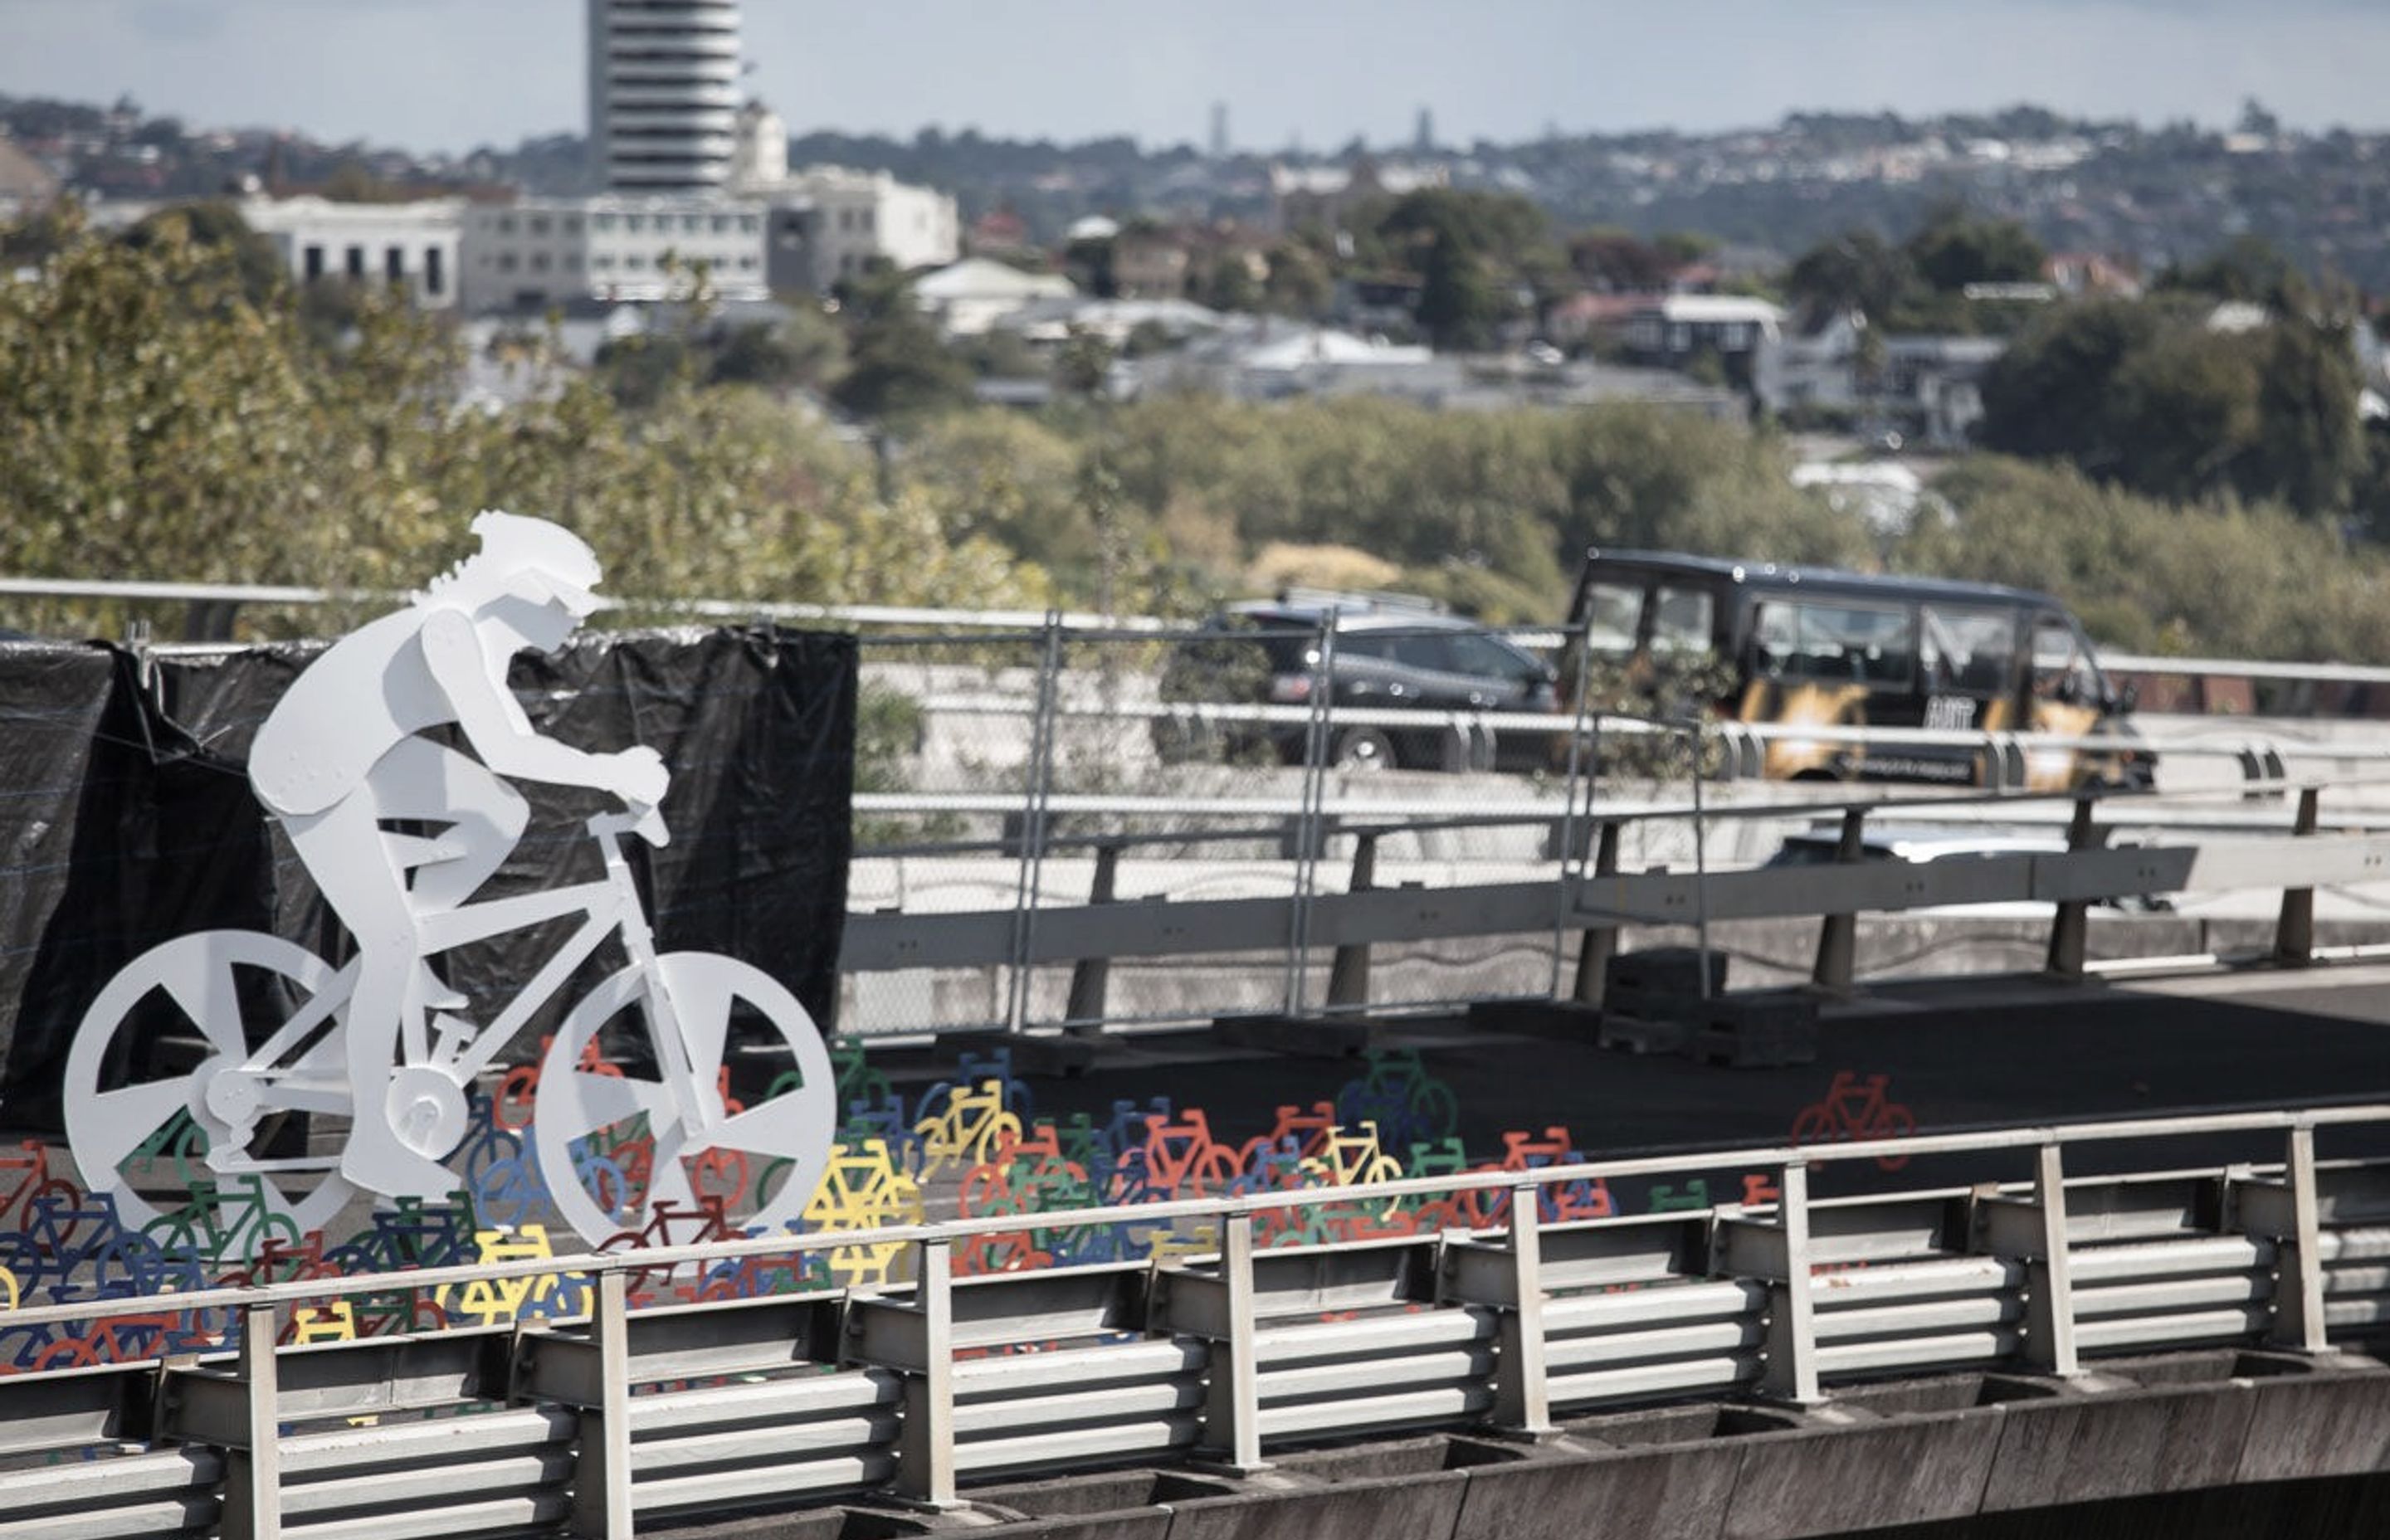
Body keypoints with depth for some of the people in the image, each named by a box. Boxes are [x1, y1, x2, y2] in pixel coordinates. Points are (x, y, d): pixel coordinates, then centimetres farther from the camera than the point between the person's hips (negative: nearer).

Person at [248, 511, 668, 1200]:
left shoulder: (487, 635, 4)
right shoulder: (451, 632, -26)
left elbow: (514, 742, 13)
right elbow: (501, 750, -36)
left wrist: (620, 773, 1)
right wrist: (610, 772, -30)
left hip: (354, 752, 9)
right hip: (308, 774, -9)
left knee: (502, 815, 4)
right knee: (394, 944, -10)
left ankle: (396, 966, 13)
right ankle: (372, 1143, 0)